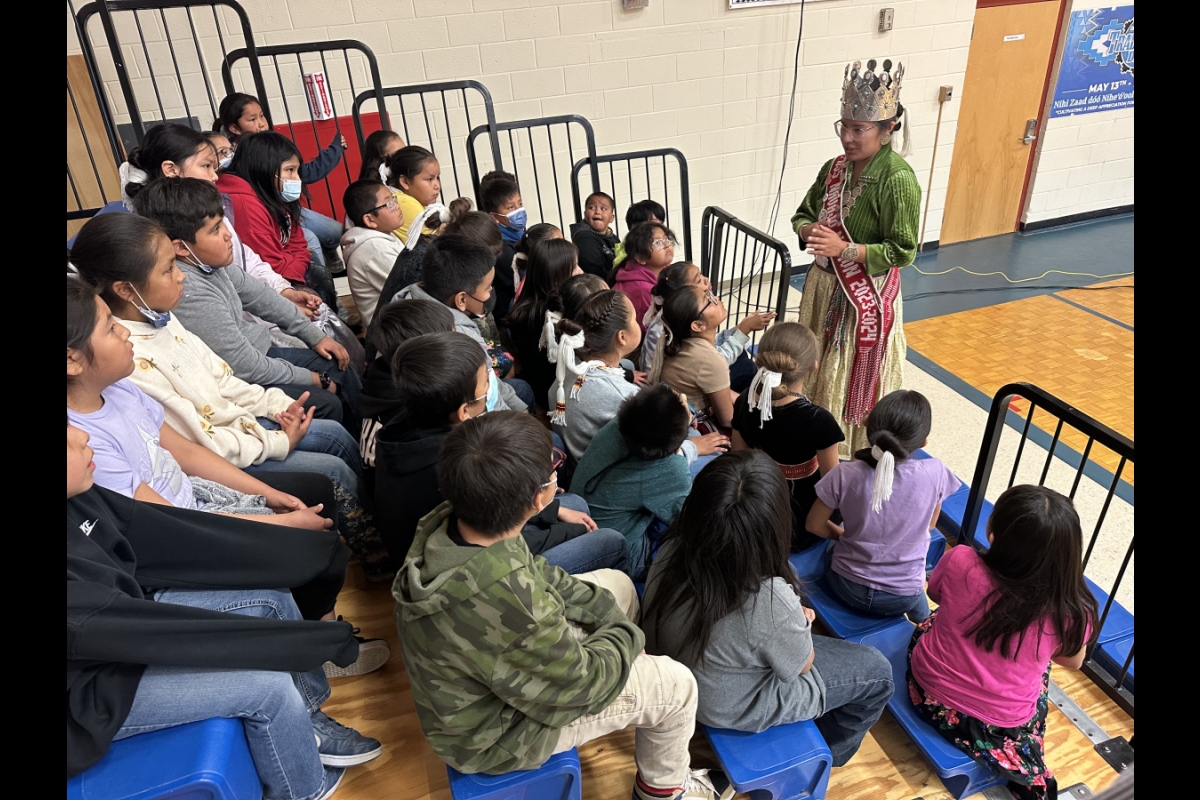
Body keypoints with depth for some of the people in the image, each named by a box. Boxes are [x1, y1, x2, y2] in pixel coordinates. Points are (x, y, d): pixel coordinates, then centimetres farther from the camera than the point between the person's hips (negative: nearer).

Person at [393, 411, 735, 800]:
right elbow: (584, 684, -25)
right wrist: (627, 634, -6)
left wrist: (606, 610, -2)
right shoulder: (504, 606, -44)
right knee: (675, 684, 1)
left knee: (616, 584, 14)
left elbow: (532, 574, 0)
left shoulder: (446, 522, -20)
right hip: (497, 733, -7)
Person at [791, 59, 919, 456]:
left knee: (855, 378, 5)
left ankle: (854, 454, 24)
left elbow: (902, 251, -19)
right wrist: (810, 230, -13)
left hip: (867, 296, -7)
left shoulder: (898, 179, -19)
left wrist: (845, 248, -27)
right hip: (824, 284, 7)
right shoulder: (835, 167, 1)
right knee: (819, 369, 18)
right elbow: (802, 214, 11)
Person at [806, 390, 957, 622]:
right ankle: (922, 615, 47)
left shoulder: (846, 474, -22)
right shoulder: (935, 473, -19)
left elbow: (814, 525, -7)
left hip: (847, 587, -1)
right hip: (903, 597, 1)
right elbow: (929, 525, 0)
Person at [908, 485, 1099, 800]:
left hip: (931, 693, 0)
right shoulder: (1071, 611, -25)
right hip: (1001, 723, 0)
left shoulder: (959, 562, -26)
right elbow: (1073, 662, -1)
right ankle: (1032, 773, 34)